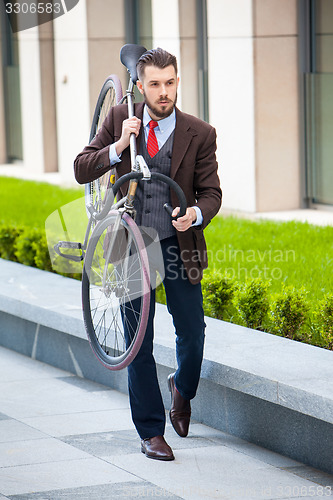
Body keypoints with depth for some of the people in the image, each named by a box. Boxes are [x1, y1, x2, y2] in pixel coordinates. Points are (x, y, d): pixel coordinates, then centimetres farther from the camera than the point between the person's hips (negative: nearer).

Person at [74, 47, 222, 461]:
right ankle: (151, 433, 13)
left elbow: (211, 192, -2)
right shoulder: (120, 119, -2)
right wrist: (119, 145, -21)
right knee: (138, 342, 3)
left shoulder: (199, 134, -5)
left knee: (192, 334, 4)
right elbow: (81, 170, -4)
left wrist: (196, 214, -25)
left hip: (179, 243, 0)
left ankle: (182, 389, 39)